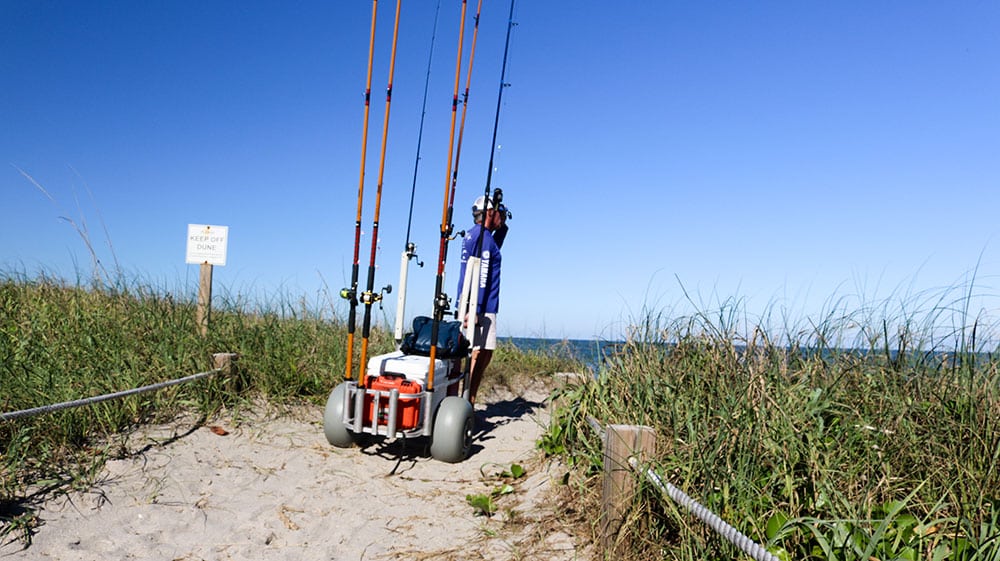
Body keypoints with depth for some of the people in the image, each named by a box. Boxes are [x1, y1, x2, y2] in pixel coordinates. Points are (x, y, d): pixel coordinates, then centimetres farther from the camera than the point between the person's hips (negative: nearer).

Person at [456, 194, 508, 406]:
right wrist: (475, 309, -23)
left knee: (483, 352, 11)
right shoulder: (482, 235, -12)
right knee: (481, 352, -9)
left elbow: (492, 250, 38)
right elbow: (481, 275, -19)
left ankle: (468, 399, 12)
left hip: (469, 303, 10)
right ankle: (468, 400, -9)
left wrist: (502, 226, 26)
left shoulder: (472, 234, 18)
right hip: (481, 306, -10)